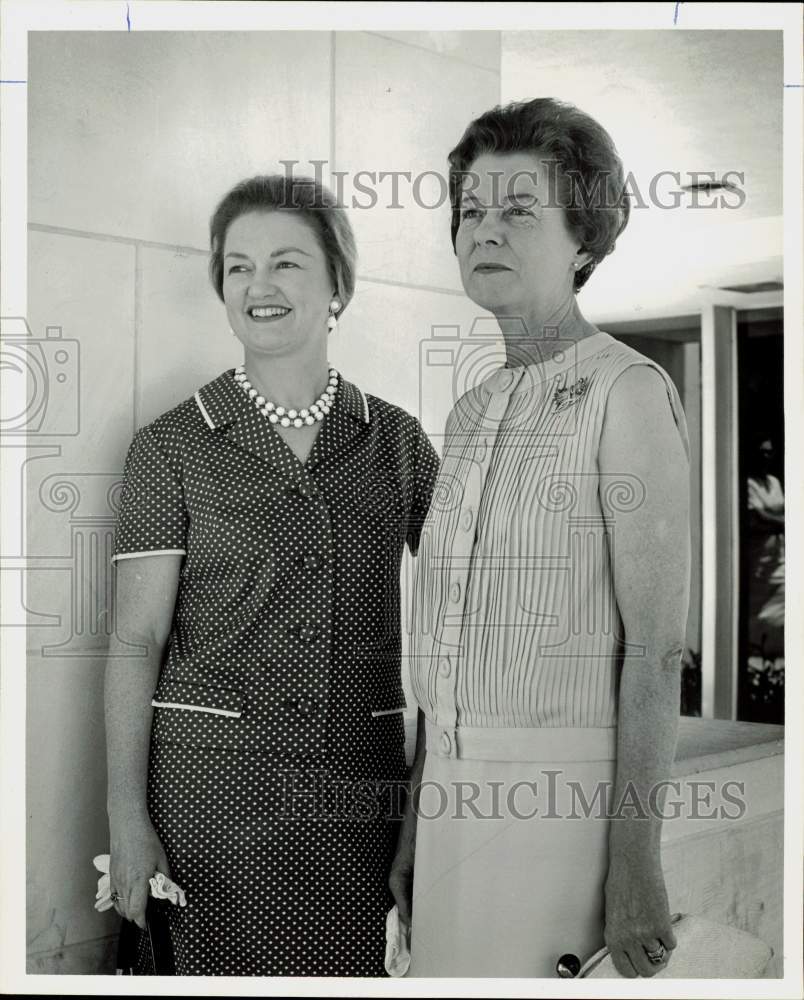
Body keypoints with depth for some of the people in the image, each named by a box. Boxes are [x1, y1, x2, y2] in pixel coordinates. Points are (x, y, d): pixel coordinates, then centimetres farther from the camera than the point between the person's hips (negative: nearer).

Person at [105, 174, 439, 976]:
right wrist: (126, 815, -8)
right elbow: (137, 640, -3)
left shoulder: (396, 441, 6)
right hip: (212, 772, -2)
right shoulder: (173, 446, -1)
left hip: (358, 779, 2)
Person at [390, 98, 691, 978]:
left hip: (566, 795, -7)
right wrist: (415, 824, 14)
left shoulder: (627, 392, -10)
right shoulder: (472, 412, 12)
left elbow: (657, 645, -15)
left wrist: (637, 858, -18)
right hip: (462, 794, 7)